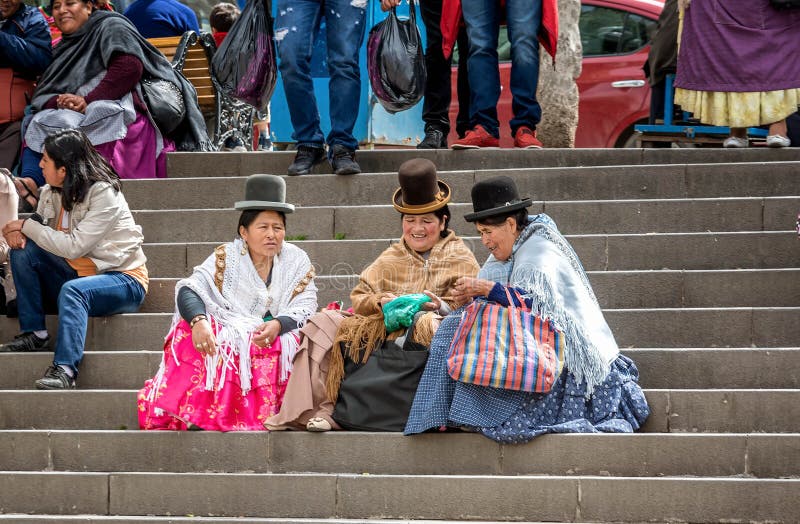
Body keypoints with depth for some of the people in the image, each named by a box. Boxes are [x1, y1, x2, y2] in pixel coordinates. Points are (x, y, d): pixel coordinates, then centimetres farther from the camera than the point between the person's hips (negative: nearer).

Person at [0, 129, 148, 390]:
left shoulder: (104, 194, -20)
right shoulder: (51, 193, 3)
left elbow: (74, 246, -26)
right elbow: (41, 237, 5)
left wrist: (26, 226, -19)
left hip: (123, 278, -7)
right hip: (76, 273, 7)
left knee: (73, 290, -37)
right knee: (23, 251, -12)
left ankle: (64, 370, -48)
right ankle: (34, 334, -13)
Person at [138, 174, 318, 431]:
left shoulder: (297, 261, 8)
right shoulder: (226, 258, 4)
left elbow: (305, 307, -2)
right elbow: (189, 290, -8)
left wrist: (278, 324, -25)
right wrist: (198, 321, -32)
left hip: (277, 338, 1)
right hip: (229, 333, 0)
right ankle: (196, 416, -28)